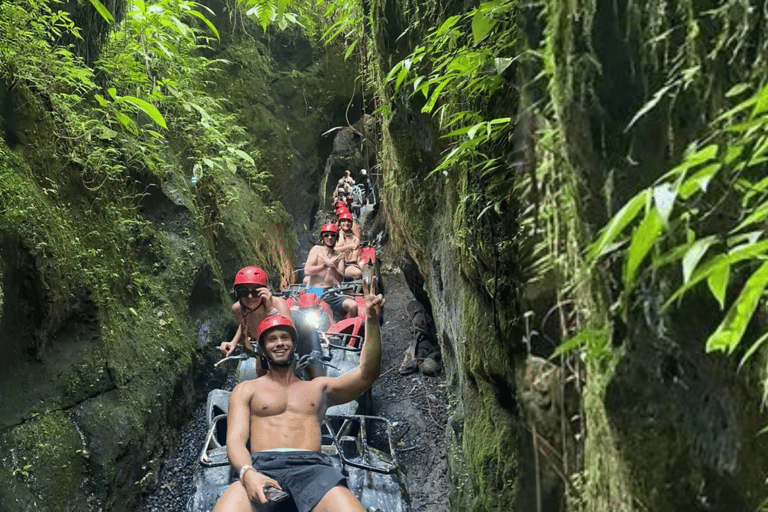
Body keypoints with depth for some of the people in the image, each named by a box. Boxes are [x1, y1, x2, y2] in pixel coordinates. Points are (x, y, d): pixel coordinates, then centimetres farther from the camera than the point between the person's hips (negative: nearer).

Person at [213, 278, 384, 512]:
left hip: (312, 467, 1)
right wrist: (247, 473, -15)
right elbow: (235, 439, 8)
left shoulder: (318, 387, 27)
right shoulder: (246, 390, 22)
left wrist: (372, 323, 1)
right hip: (262, 466, -1)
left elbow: (366, 375, 14)